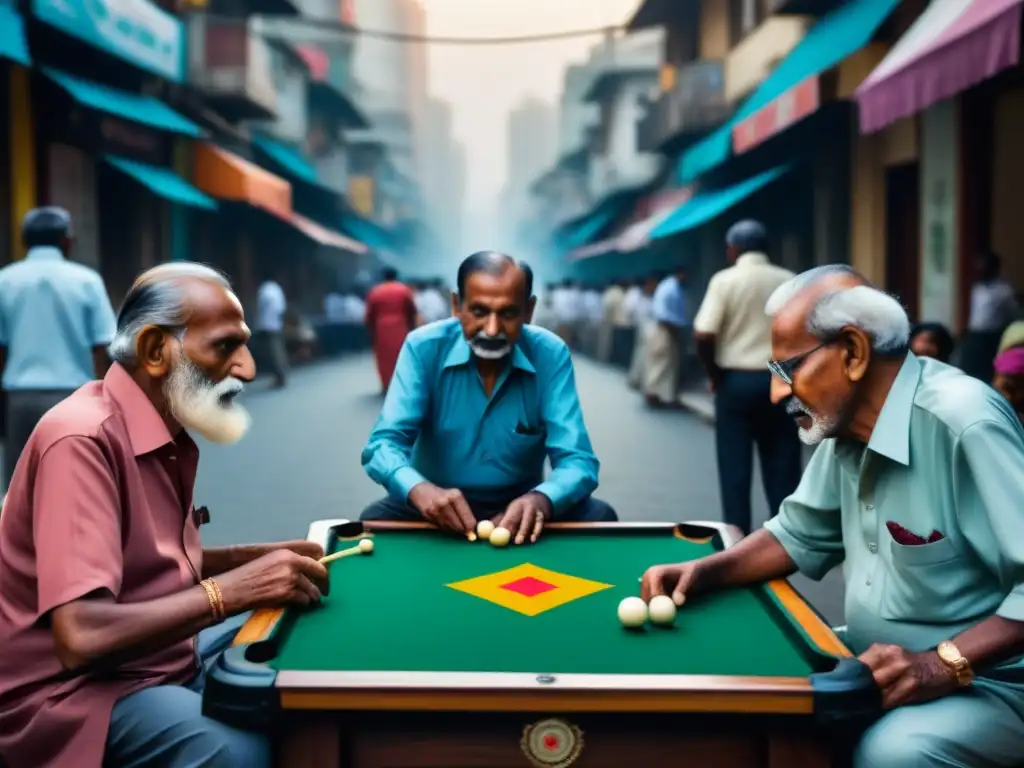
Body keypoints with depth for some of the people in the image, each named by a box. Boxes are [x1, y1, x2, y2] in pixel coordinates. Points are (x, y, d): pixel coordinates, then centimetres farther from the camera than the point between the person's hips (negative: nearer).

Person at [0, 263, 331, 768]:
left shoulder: (169, 435, 8)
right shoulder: (83, 439, -22)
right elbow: (81, 637, -30)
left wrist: (263, 559, 4)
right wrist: (235, 589, -27)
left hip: (163, 655, 10)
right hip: (74, 690, -9)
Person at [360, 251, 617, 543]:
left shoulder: (550, 355, -12)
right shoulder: (423, 347, -13)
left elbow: (578, 461, -16)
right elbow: (383, 444, -19)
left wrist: (541, 499, -41)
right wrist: (419, 490, -43)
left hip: (519, 506, 1)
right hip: (439, 510, 0)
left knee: (598, 516, -24)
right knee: (375, 520, -28)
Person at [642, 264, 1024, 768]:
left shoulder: (965, 424, -25)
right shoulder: (847, 427, 4)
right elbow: (799, 536, 13)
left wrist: (942, 665, -35)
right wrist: (702, 571, -1)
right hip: (875, 667, 8)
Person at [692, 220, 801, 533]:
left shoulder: (725, 280, -6)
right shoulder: (790, 281, 5)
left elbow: (703, 335, -13)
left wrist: (713, 374, 1)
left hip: (736, 381, -2)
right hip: (780, 381, 3)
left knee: (735, 466, 5)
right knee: (783, 466, 8)